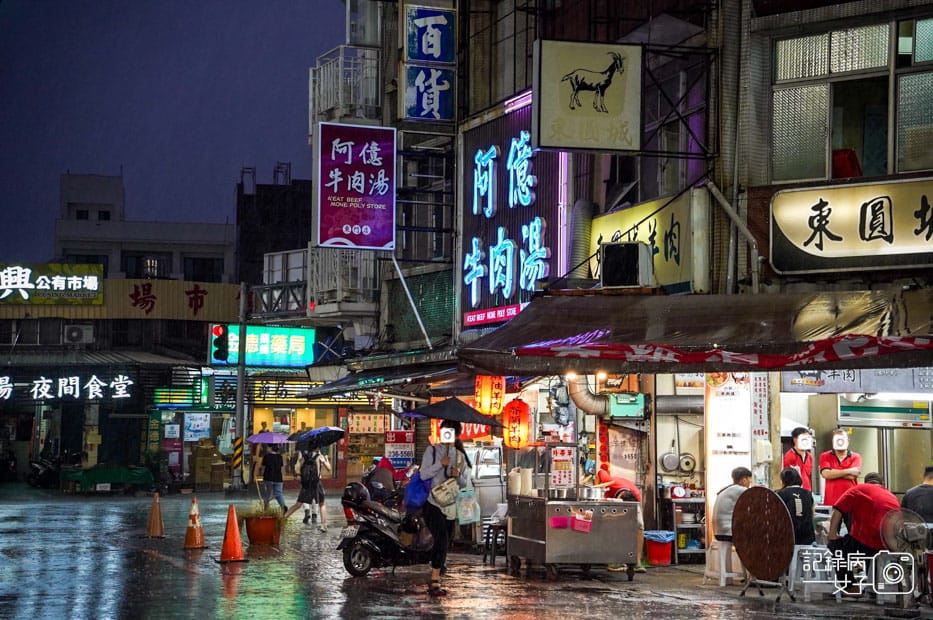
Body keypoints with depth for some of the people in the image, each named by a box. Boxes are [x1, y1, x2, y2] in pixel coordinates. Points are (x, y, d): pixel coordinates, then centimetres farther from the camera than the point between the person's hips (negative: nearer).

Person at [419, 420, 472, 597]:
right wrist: (440, 464, -14)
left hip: (451, 504, 5)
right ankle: (435, 581, -22)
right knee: (442, 538, -20)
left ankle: (434, 581, 14)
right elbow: (423, 475, -4)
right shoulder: (432, 450, 4)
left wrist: (458, 476, -6)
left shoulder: (460, 456, 14)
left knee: (444, 542, 5)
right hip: (433, 503, -5)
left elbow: (465, 483, 14)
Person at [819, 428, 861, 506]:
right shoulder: (825, 456, 9)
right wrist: (849, 471, -7)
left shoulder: (856, 457, 9)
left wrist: (833, 472, -4)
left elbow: (852, 476, -7)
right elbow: (826, 474, -9)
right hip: (831, 501, 0)